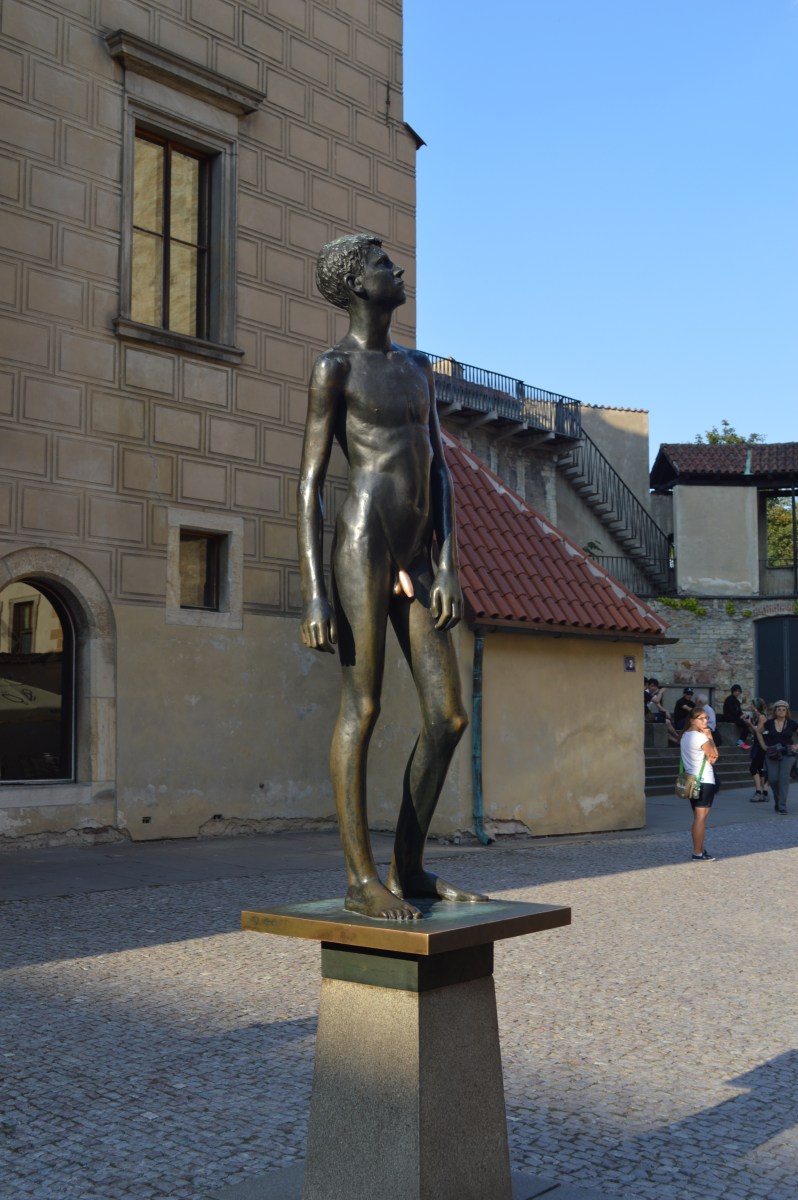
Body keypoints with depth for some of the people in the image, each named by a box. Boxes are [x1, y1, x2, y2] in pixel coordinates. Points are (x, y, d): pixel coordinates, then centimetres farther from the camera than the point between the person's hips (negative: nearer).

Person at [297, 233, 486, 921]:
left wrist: (447, 567, 6)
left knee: (448, 718, 3)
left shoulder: (418, 366, 22)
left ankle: (410, 868, 14)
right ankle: (361, 878, 1)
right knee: (362, 708, -6)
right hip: (362, 544, -7)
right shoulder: (334, 367, 2)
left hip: (416, 560, 7)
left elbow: (440, 472, 18)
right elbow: (310, 483, -3)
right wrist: (315, 592, -12)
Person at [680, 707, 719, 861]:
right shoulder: (700, 736, -15)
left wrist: (709, 754, -6)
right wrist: (709, 736, -3)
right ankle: (698, 853, -7)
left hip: (691, 779, 9)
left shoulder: (685, 736, 13)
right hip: (704, 780, -9)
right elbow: (714, 756, -7)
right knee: (701, 816, -7)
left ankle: (700, 849, 20)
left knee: (698, 816, 15)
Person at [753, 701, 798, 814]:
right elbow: (759, 732, 19)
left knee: (784, 779, -11)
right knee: (773, 779, -4)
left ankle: (782, 806, -8)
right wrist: (763, 745, 10)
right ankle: (777, 801, 22)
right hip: (772, 755, 2)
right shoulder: (769, 723, 4)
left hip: (787, 755, -2)